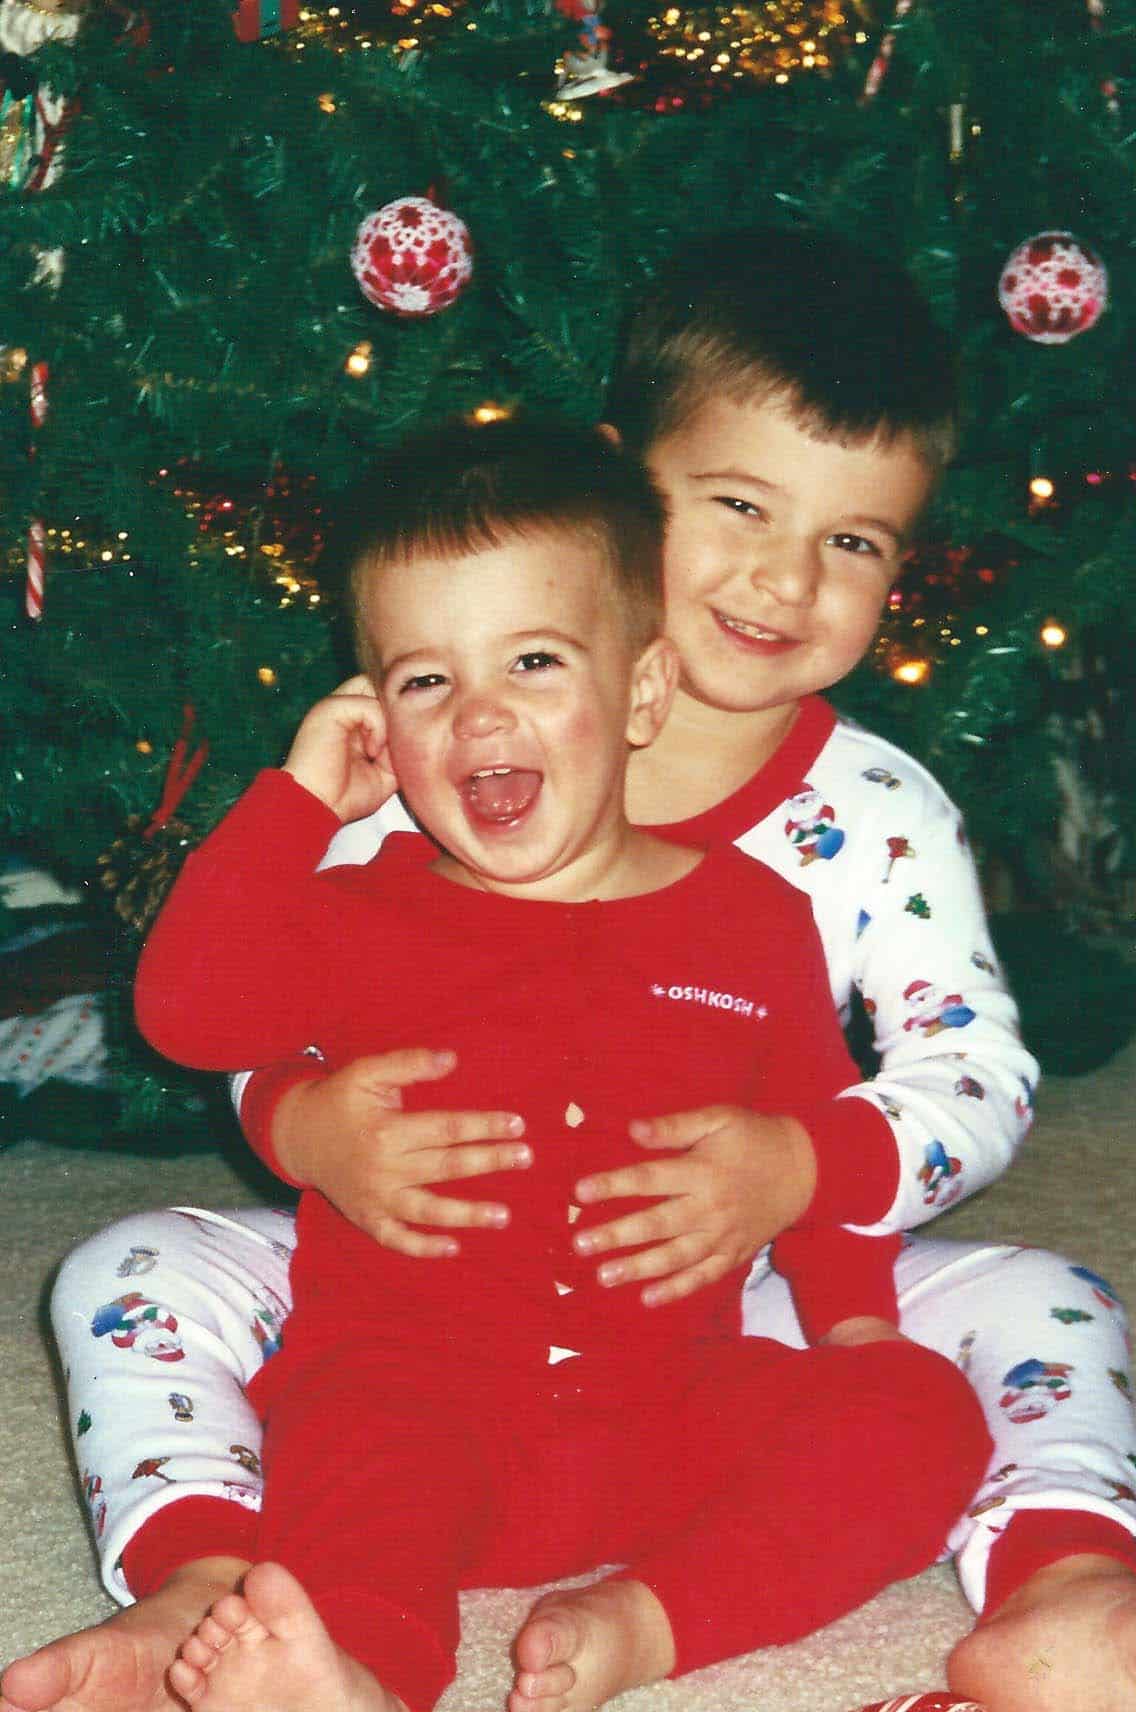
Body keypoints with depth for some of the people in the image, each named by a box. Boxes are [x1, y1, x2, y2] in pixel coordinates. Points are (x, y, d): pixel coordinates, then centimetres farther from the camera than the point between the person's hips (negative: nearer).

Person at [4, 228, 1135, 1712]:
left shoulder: (880, 815, -5)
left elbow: (980, 1074, -10)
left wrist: (799, 1171, -30)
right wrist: (310, 1128, -30)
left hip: (741, 1299, 0)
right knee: (138, 1266, -17)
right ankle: (198, 1588, -31)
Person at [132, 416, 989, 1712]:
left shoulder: (751, 916, 9)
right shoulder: (363, 914, 7)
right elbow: (187, 1008, -9)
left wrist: (853, 1311, 5)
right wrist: (297, 795, -6)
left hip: (666, 1409, 3)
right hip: (414, 1386, -2)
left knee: (918, 1409, -18)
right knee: (363, 1455, -35)